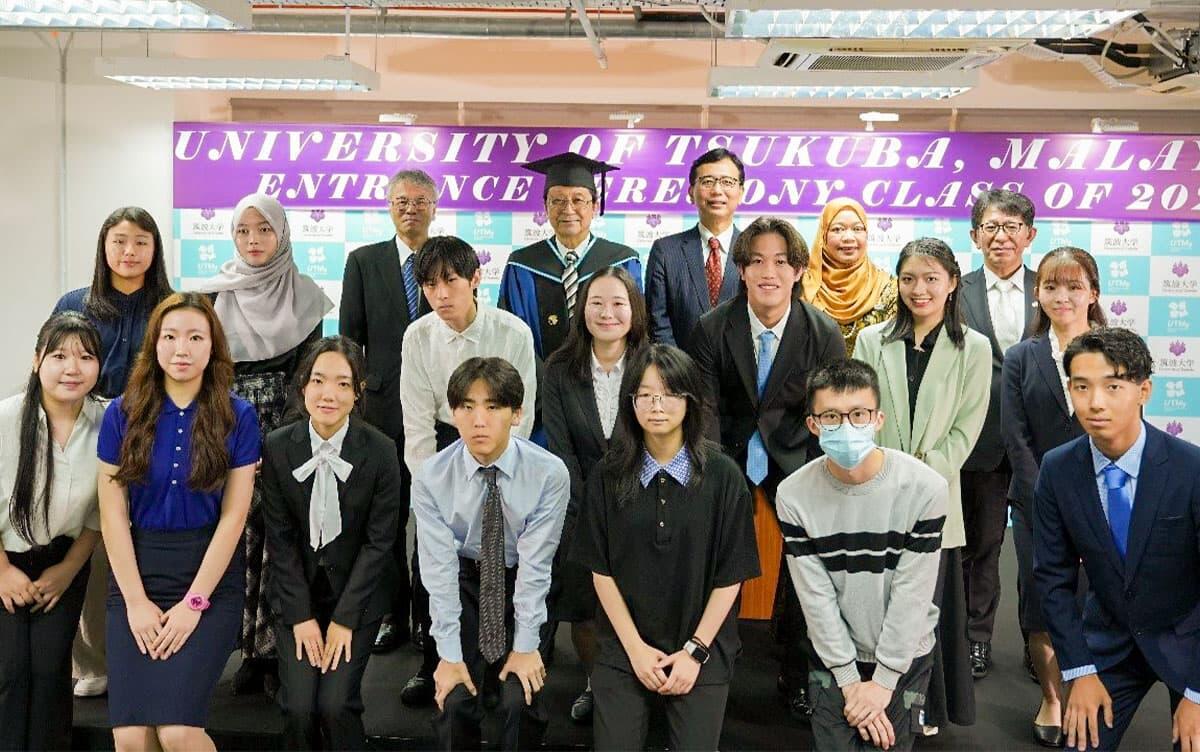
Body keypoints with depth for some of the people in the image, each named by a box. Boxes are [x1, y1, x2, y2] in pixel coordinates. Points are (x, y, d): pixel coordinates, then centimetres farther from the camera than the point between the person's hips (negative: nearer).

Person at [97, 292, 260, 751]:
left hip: (211, 575, -2)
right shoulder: (122, 414, 2)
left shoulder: (238, 417, -3)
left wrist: (194, 602, -10)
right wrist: (136, 600, -6)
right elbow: (113, 513, 0)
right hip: (138, 571, 2)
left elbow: (233, 515, -5)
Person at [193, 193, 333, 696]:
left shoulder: (304, 294, 5)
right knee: (243, 534, -2)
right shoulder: (215, 296, 6)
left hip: (287, 430, -1)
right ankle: (252, 648, 9)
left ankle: (280, 649, 6)